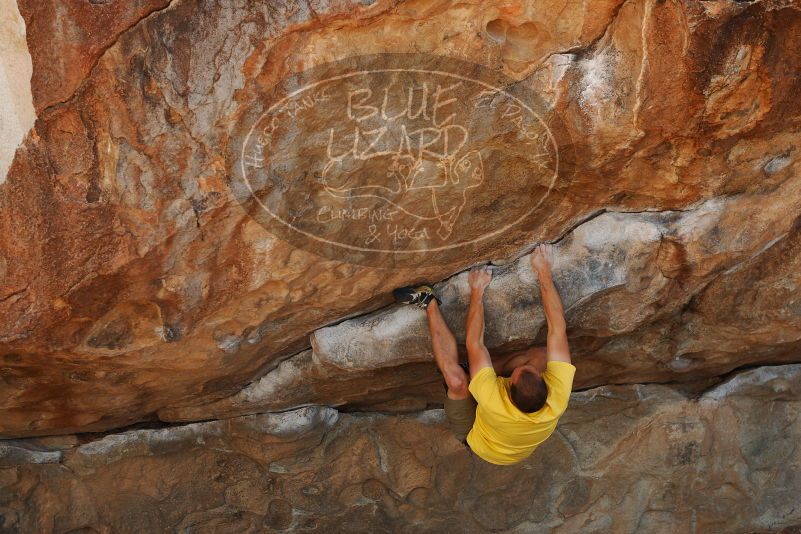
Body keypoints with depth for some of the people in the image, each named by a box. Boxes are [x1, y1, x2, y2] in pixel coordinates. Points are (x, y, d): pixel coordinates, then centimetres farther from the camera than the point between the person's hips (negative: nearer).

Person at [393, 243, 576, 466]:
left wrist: (477, 291, -27)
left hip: (477, 441, -3)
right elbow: (558, 329, -33)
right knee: (544, 353, -12)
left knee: (457, 378, -30)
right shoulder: (558, 400, -40)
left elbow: (474, 343, -35)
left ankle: (429, 303, -14)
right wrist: (544, 273, -29)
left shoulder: (494, 402, -47)